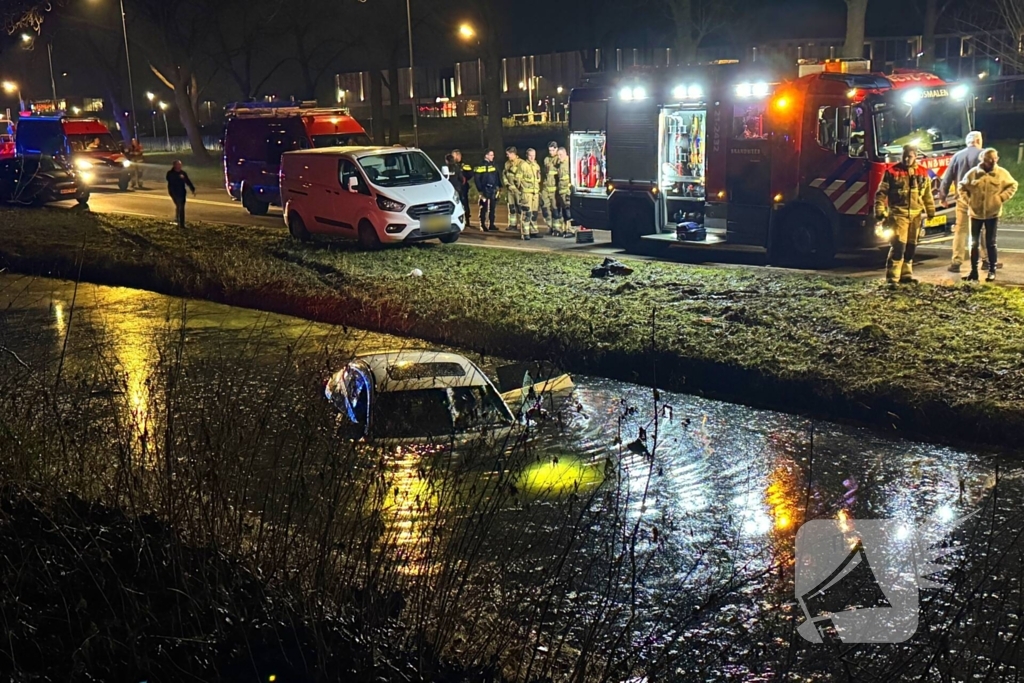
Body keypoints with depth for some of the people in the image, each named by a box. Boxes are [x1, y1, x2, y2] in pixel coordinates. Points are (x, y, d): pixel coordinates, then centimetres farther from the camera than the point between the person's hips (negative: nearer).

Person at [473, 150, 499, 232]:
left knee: (492, 208, 10)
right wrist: (480, 189, -14)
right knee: (484, 208, -2)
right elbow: (476, 179, -11)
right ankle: (483, 226, 3)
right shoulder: (481, 166, -9)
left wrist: (499, 185, 5)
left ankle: (491, 225, 16)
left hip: (493, 190, 7)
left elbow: (496, 176, 16)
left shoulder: (493, 165, 11)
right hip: (485, 190, -7)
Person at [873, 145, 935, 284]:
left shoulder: (923, 173, 8)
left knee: (911, 246, 11)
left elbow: (927, 195, 17)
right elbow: (881, 193, -5)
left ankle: (906, 274, 22)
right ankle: (892, 276, -11)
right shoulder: (892, 172, -5)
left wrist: (931, 212, 19)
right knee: (898, 245, -13)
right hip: (898, 214, -5)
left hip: (916, 215, 5)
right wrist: (879, 211, -11)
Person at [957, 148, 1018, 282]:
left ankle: (992, 271, 14)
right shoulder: (973, 173, -3)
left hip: (992, 213, -1)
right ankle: (974, 271, 13)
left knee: (991, 243, 5)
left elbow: (1013, 186, 6)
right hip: (976, 213, 1)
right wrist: (967, 201, -5)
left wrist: (1002, 197, -5)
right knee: (974, 243, 5)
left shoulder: (1002, 173, -3)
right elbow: (962, 188, 6)